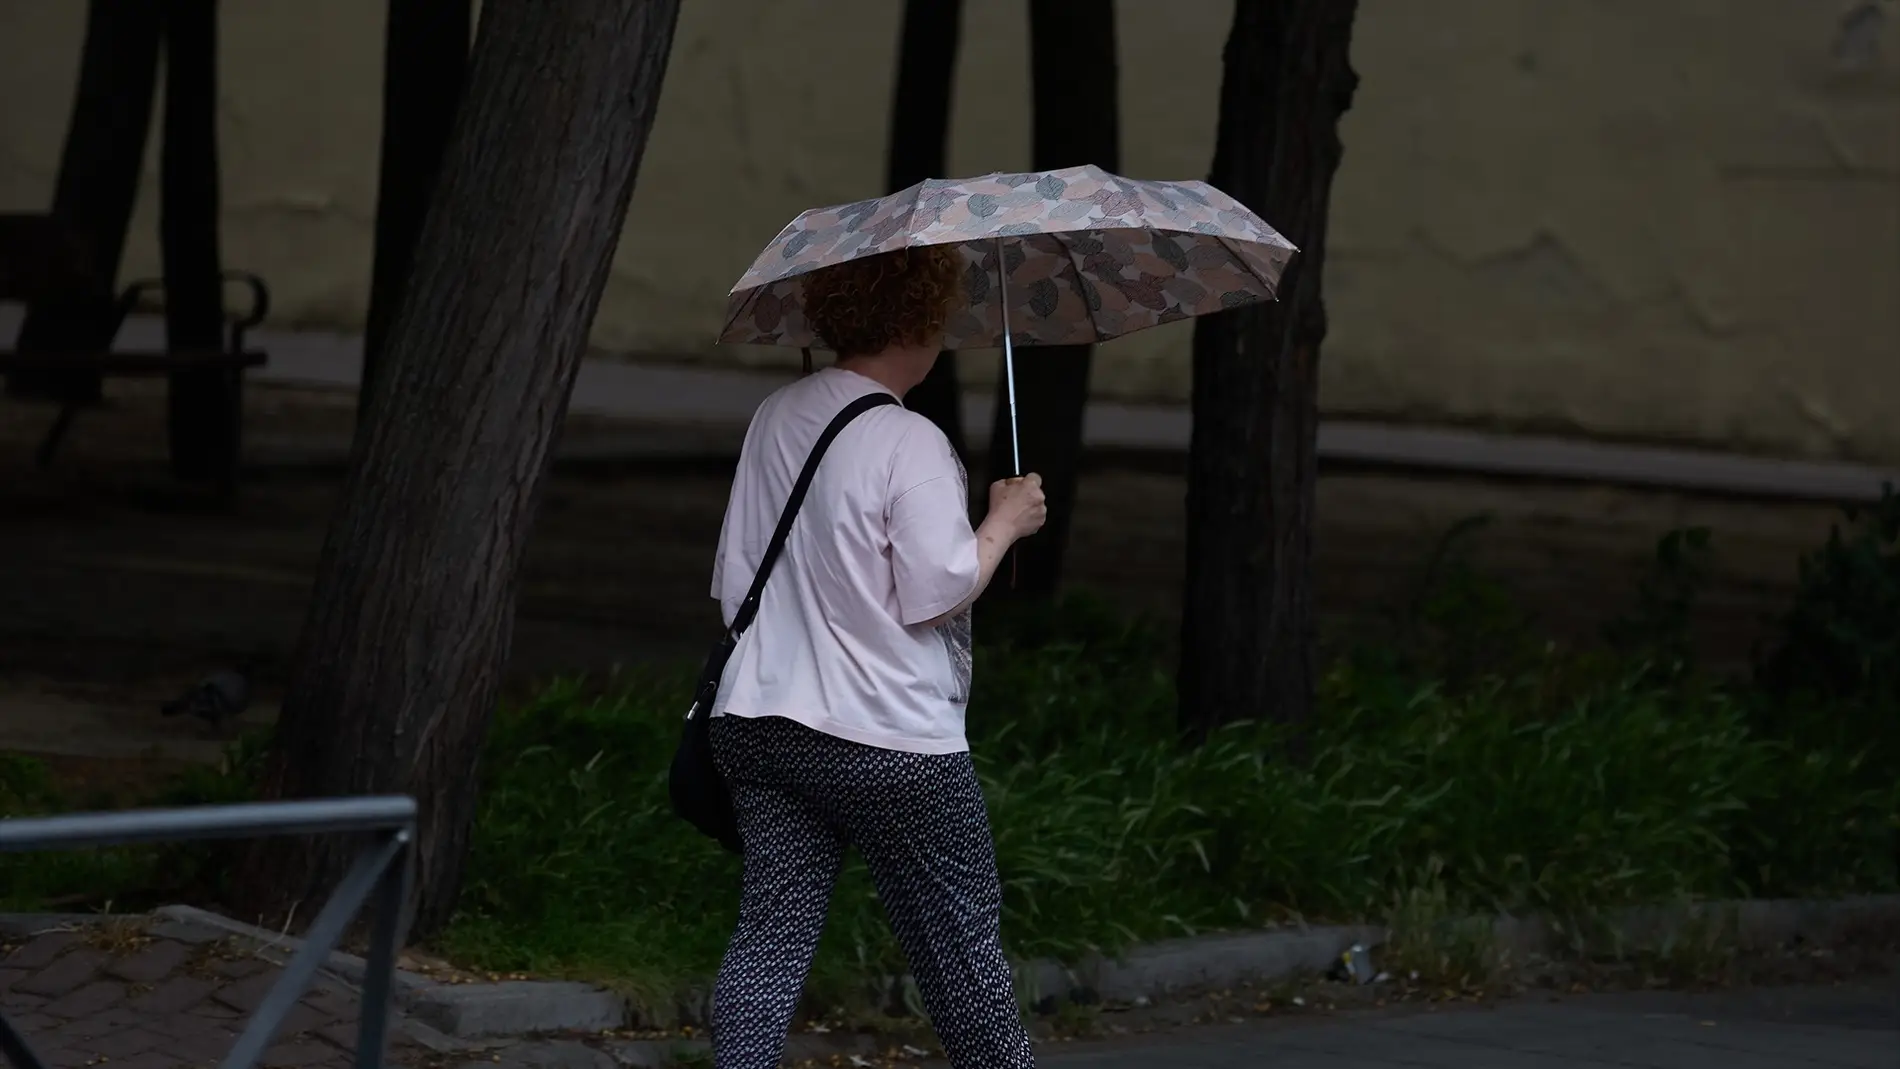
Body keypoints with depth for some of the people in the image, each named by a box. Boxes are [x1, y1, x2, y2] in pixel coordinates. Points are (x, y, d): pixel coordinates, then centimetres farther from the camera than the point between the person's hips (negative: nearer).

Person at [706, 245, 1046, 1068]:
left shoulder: (775, 420, 9)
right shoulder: (909, 445, -15)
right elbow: (936, 592, -17)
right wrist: (1005, 521, -3)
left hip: (759, 722, 7)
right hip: (890, 743, -6)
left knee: (772, 932, 4)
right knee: (960, 940, 8)